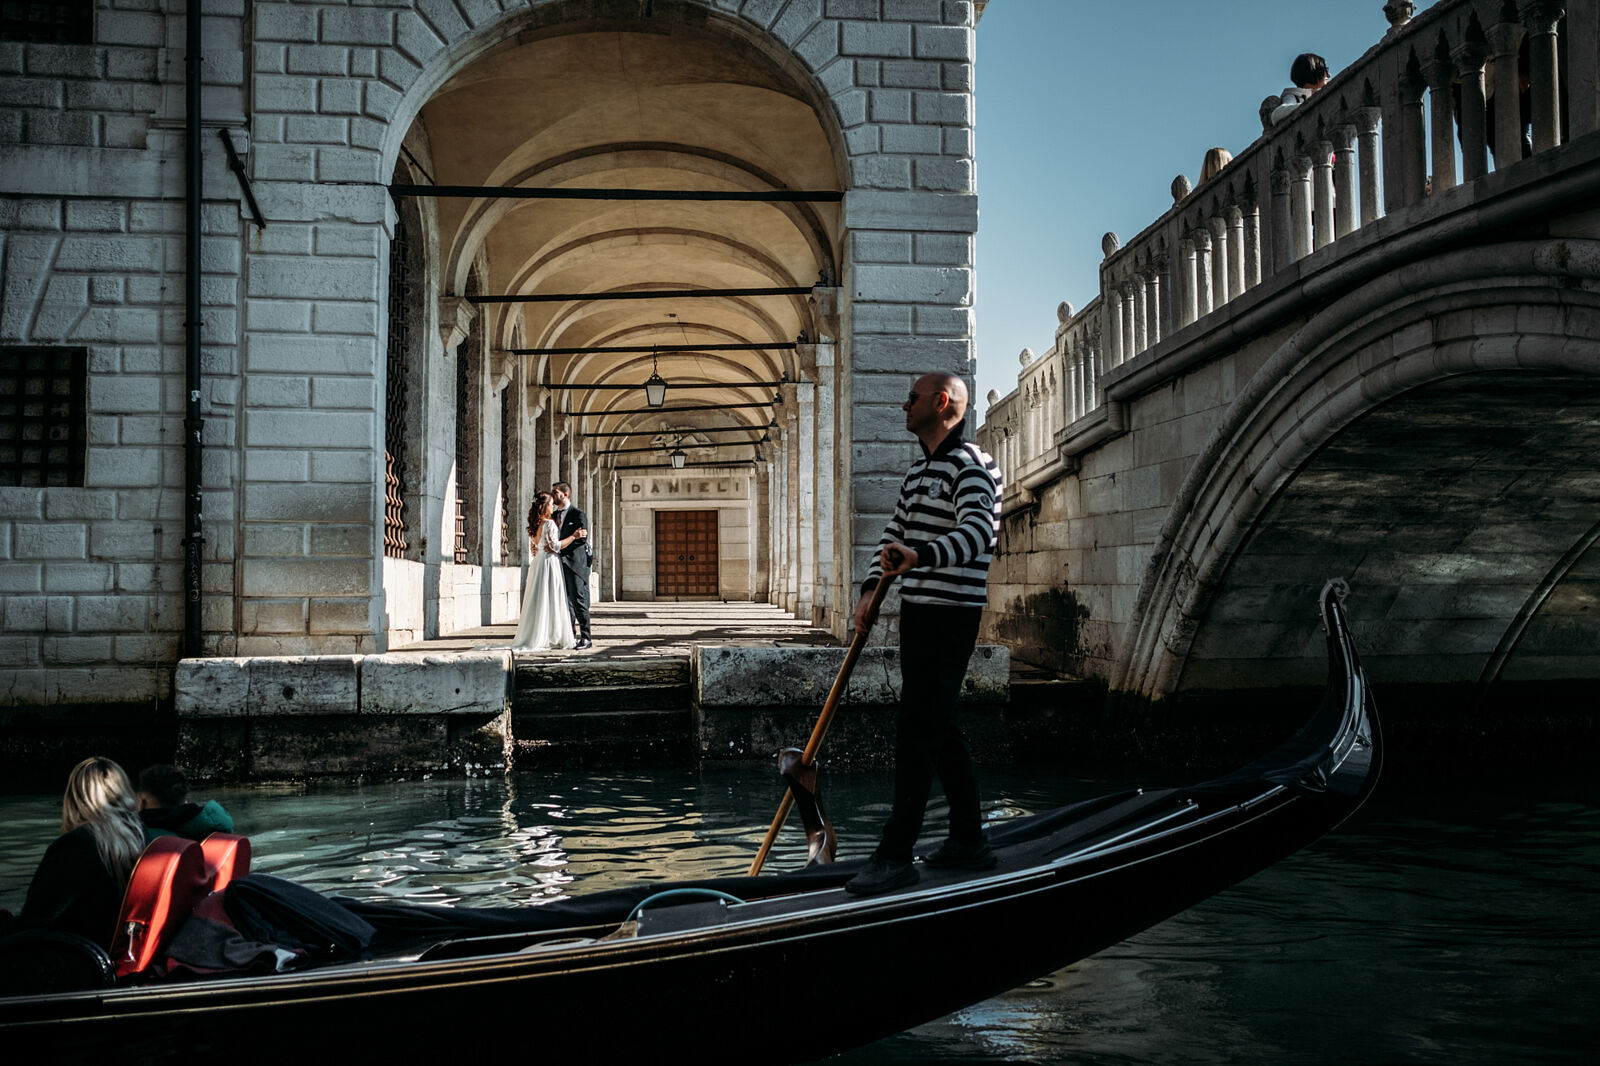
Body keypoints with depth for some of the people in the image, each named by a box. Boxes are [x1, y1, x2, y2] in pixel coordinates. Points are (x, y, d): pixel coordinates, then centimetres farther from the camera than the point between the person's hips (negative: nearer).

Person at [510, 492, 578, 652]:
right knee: (551, 601, -3)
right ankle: (553, 638, 0)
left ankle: (532, 637, 12)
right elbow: (555, 545, -18)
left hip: (537, 564, 8)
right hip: (550, 562, -8)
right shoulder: (549, 523, -14)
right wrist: (574, 536, -14)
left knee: (537, 601, 10)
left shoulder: (534, 525, 11)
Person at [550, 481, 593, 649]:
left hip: (575, 563, -6)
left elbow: (582, 538, -12)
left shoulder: (579, 515, -1)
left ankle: (585, 638, -4)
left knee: (579, 601, -7)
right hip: (558, 563, 6)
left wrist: (559, 545, -19)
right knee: (565, 602, 6)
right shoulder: (553, 515, 18)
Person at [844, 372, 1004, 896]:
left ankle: (896, 855, -7)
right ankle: (969, 842, 22)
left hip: (950, 615, -10)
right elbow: (895, 531, 23)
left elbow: (978, 530, -28)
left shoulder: (970, 465, -12)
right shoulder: (919, 469, 19)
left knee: (916, 730, -10)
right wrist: (870, 590, 11)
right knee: (940, 727, 13)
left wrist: (921, 555, -43)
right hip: (918, 612, 10)